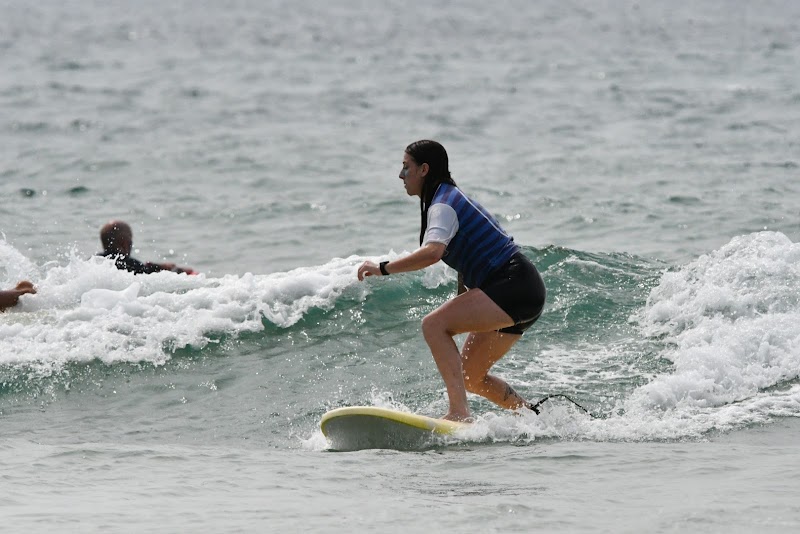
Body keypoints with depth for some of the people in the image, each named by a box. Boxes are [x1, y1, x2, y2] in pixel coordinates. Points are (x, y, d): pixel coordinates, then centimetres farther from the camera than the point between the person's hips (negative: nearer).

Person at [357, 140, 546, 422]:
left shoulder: (442, 206, -12)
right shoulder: (453, 199, 20)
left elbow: (432, 252, -31)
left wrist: (382, 268, -27)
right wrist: (460, 307, 28)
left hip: (514, 287, -10)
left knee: (433, 324, -24)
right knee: (470, 378, 14)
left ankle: (459, 413, -34)